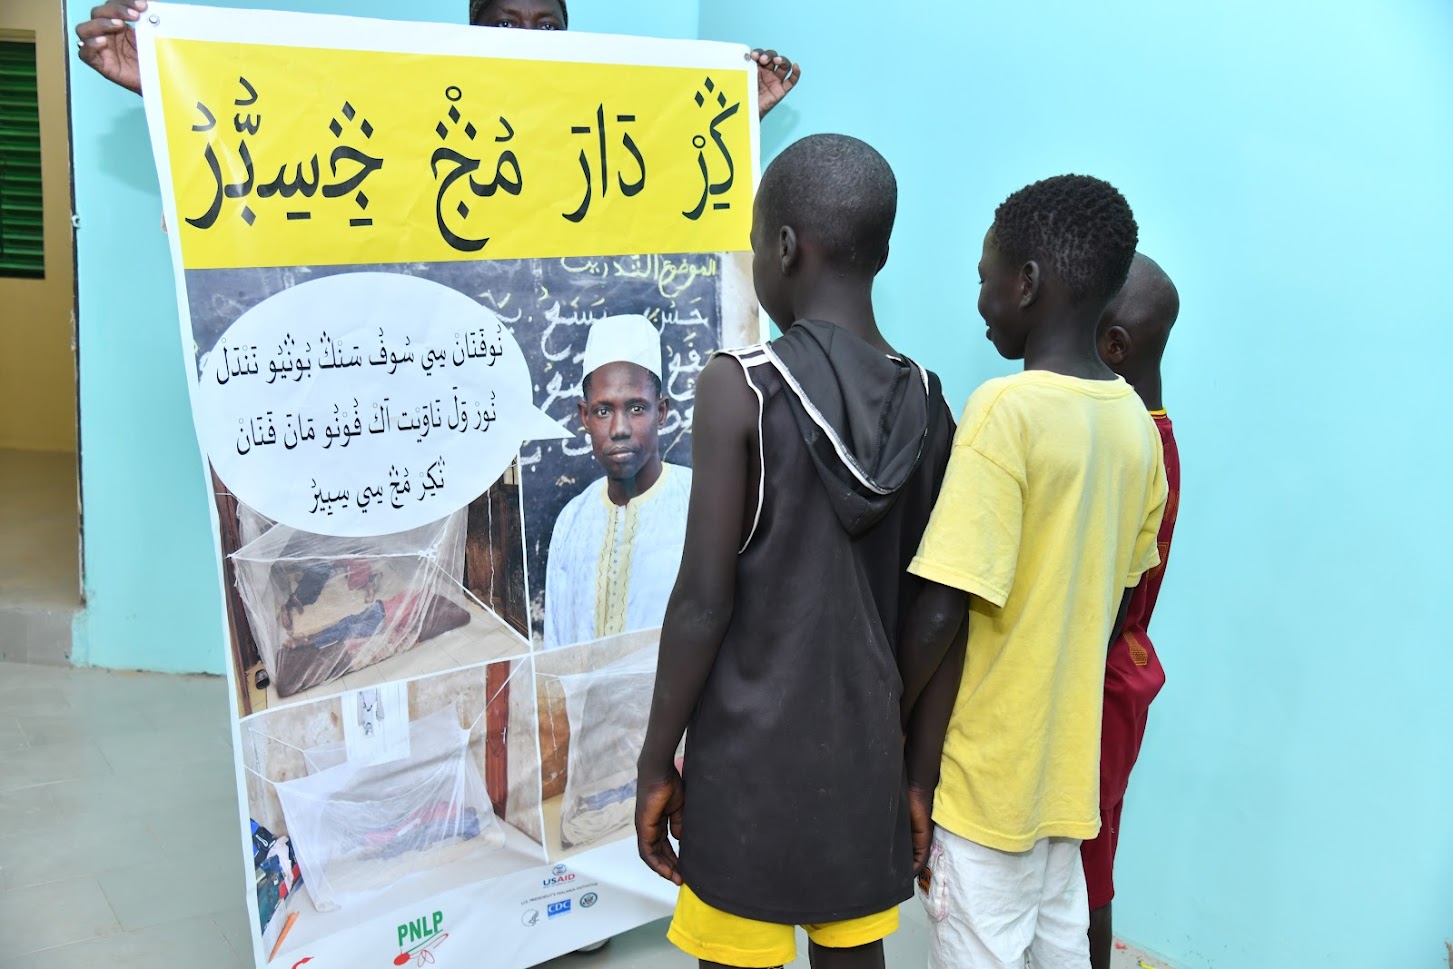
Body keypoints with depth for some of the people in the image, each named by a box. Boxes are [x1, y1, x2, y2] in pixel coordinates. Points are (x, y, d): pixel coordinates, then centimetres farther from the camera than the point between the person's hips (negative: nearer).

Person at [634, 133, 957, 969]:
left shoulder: (739, 389, -15)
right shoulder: (927, 404, 0)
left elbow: (705, 603, -15)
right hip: (868, 751, 5)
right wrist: (918, 770, 14)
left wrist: (657, 763, -4)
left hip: (751, 757, -4)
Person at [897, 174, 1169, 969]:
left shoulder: (1005, 410, -20)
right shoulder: (1136, 423, 2)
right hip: (1068, 763, 7)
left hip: (985, 773, -7)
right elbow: (1116, 606, 10)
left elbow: (940, 616, -21)